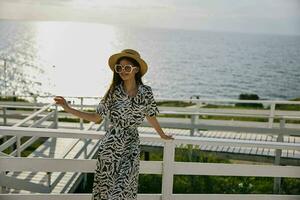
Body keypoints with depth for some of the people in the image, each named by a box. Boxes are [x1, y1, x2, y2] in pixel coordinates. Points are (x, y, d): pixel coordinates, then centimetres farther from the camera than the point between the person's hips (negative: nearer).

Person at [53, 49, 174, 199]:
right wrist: (68, 109, -5)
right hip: (110, 147, 1)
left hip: (131, 148, 0)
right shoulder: (113, 92, -3)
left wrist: (163, 135, 25)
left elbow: (150, 116, 13)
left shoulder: (145, 92, -3)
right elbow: (96, 118, 1)